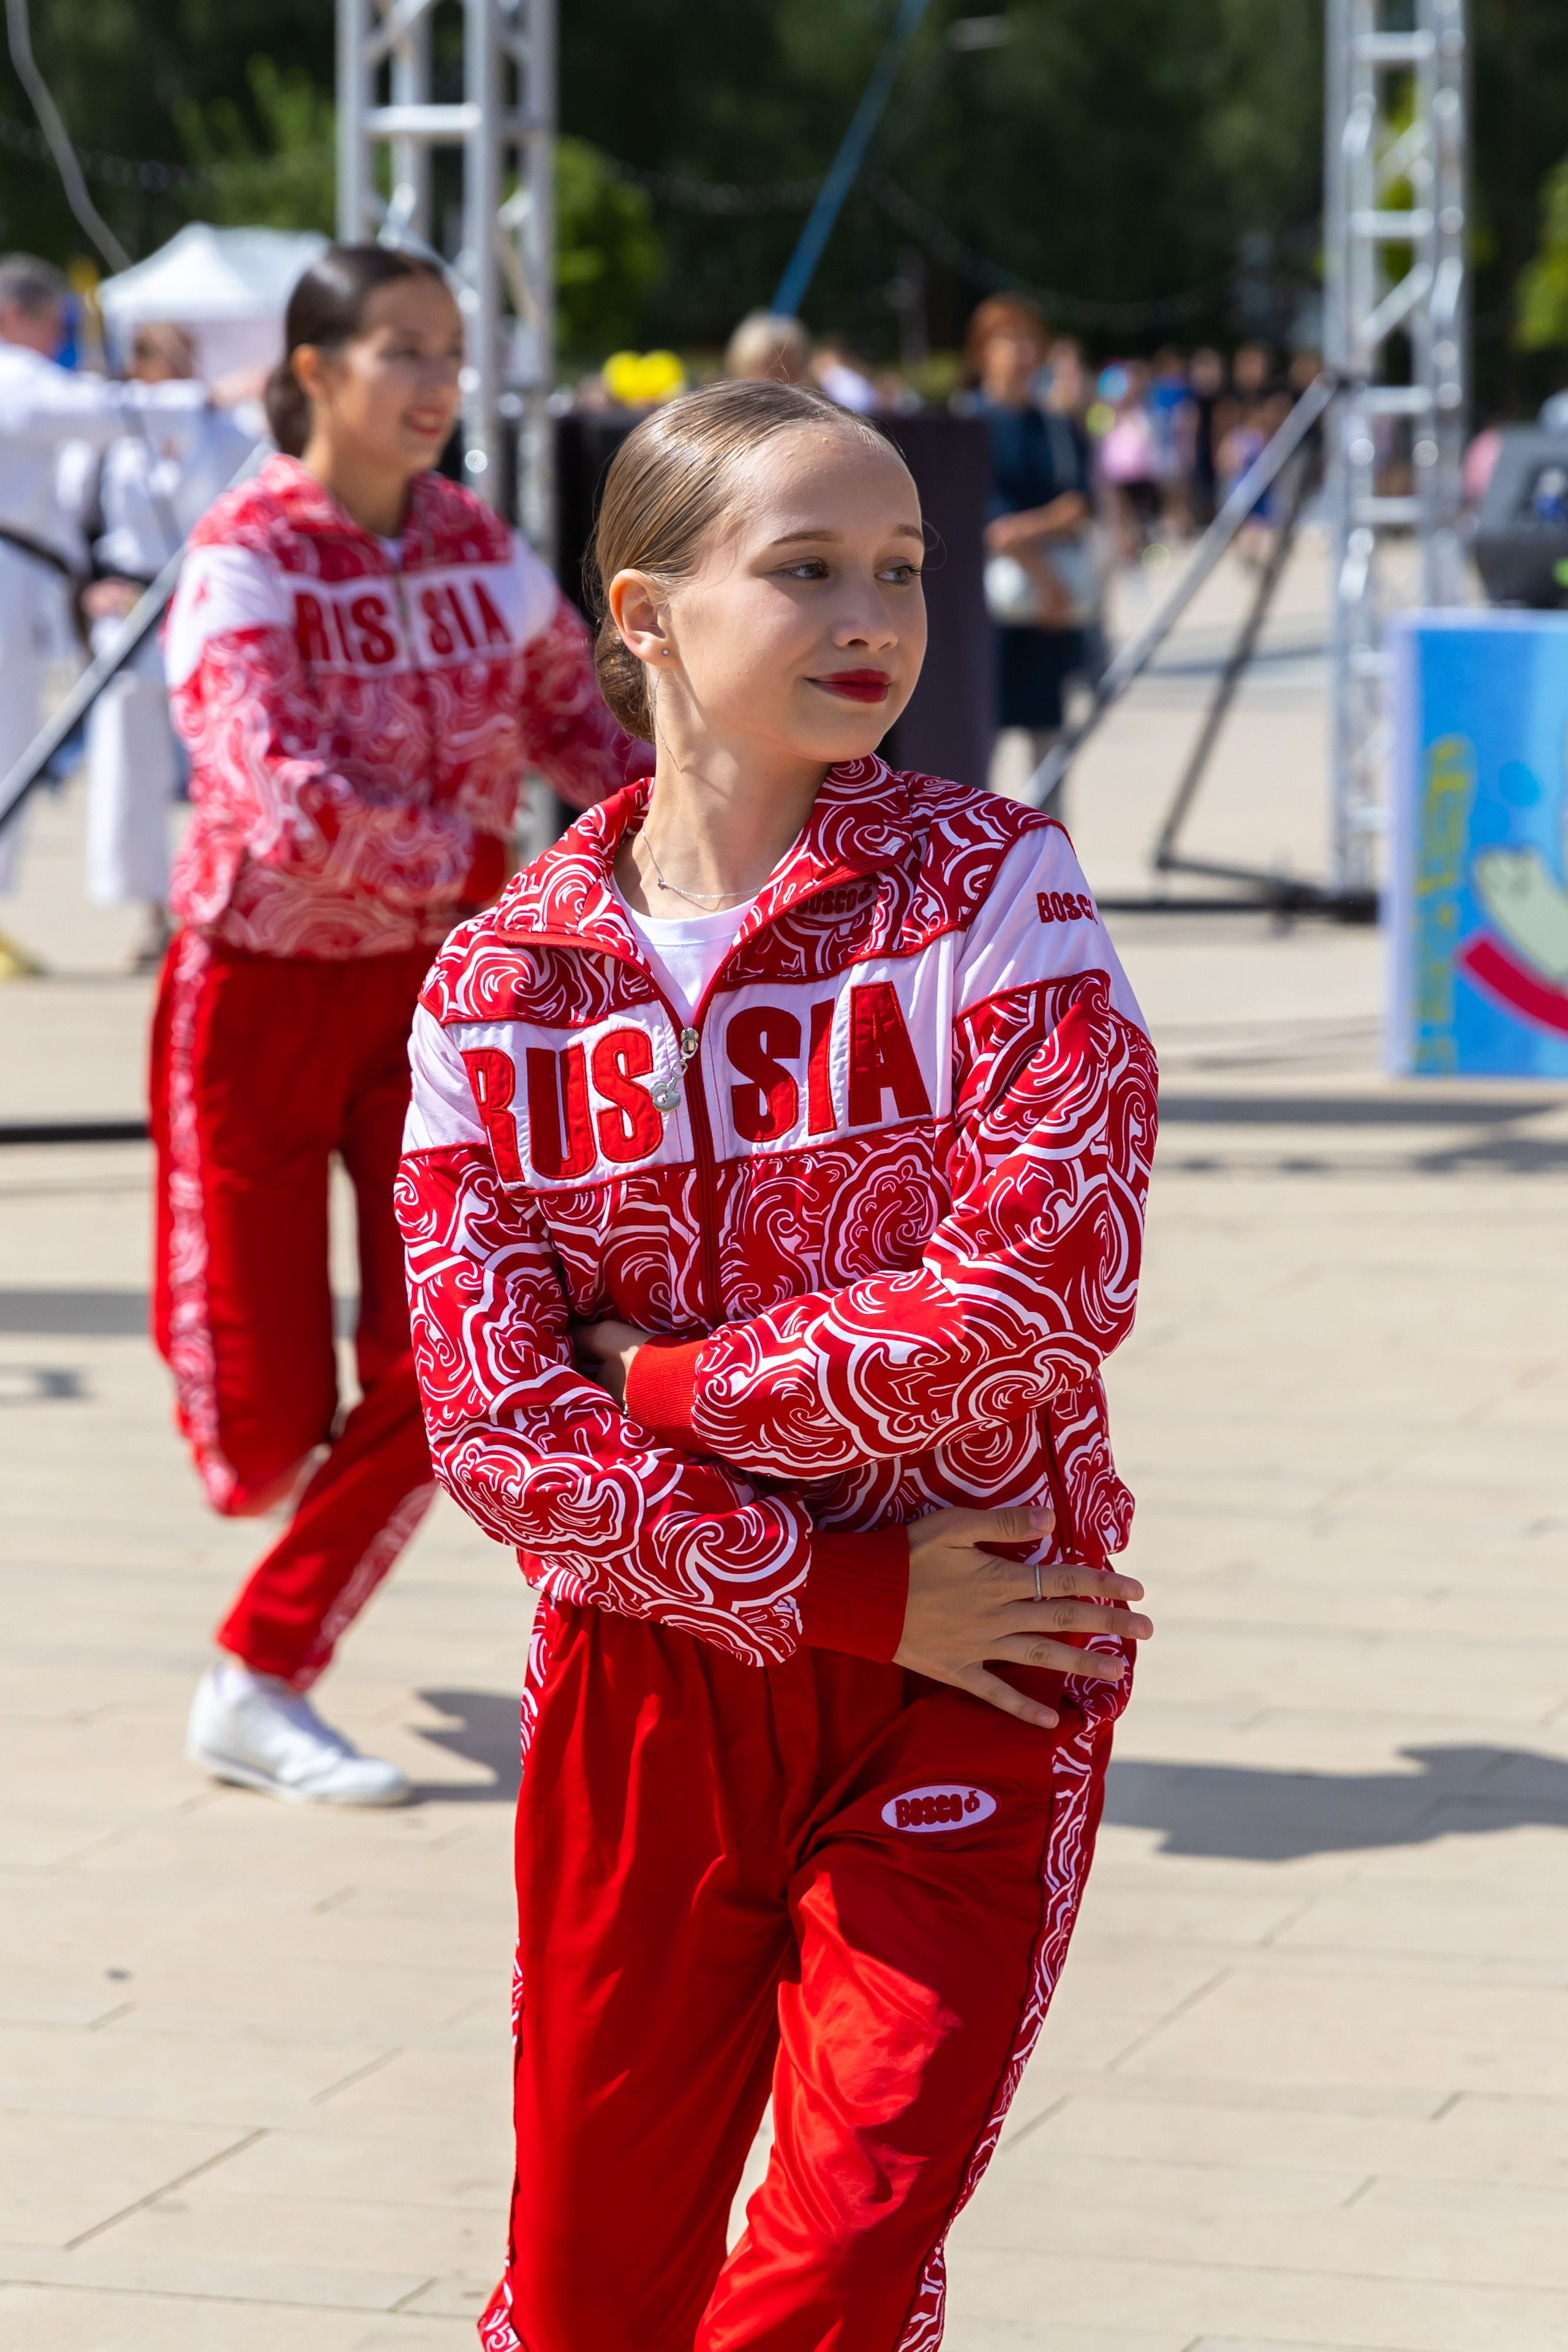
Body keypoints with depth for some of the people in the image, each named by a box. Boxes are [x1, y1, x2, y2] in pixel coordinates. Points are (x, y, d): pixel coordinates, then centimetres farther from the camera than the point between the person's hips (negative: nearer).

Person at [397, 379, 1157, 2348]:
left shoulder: (991, 886, -5)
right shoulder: (502, 982, -1)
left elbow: (1044, 1292, -18)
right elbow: (498, 1427, -8)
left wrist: (673, 1385, -11)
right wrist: (850, 1592, -14)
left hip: (973, 1682, -2)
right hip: (652, 1675, 2)